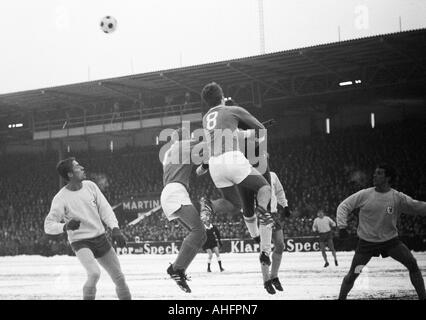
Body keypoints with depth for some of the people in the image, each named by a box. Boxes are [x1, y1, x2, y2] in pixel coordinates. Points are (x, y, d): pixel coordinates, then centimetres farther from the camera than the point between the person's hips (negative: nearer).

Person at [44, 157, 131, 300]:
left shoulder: (90, 186, -2)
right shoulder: (61, 198, -15)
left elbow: (105, 209, 0)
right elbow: (48, 226, -14)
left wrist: (115, 229, -14)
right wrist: (65, 227, -34)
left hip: (101, 239, 5)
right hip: (80, 242, -5)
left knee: (119, 278, 7)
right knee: (94, 273, -28)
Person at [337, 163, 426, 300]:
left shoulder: (398, 198, -10)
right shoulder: (364, 195, -9)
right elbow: (344, 206, -2)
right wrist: (342, 226, -12)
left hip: (390, 240, 0)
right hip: (366, 242, 0)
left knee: (412, 264, -13)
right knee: (352, 275, -3)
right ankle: (341, 298, 20)